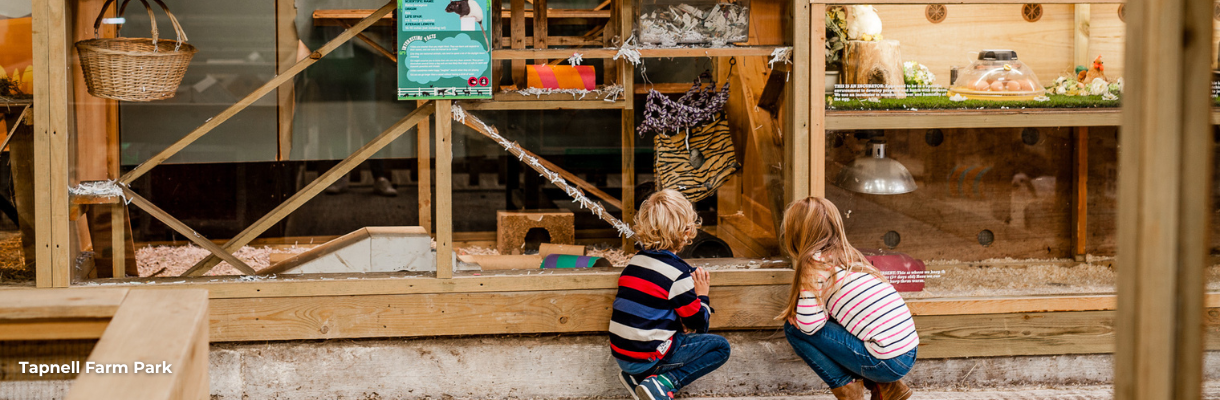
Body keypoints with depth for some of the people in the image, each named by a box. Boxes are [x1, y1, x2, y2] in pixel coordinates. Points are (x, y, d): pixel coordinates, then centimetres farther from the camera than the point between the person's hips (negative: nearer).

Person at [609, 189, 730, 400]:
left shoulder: (636, 261, 9)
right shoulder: (678, 274, -13)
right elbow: (699, 325, -7)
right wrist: (702, 296, 11)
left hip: (620, 354, 7)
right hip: (646, 357, -7)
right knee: (720, 347, 2)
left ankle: (636, 376, 11)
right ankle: (665, 382, -11)